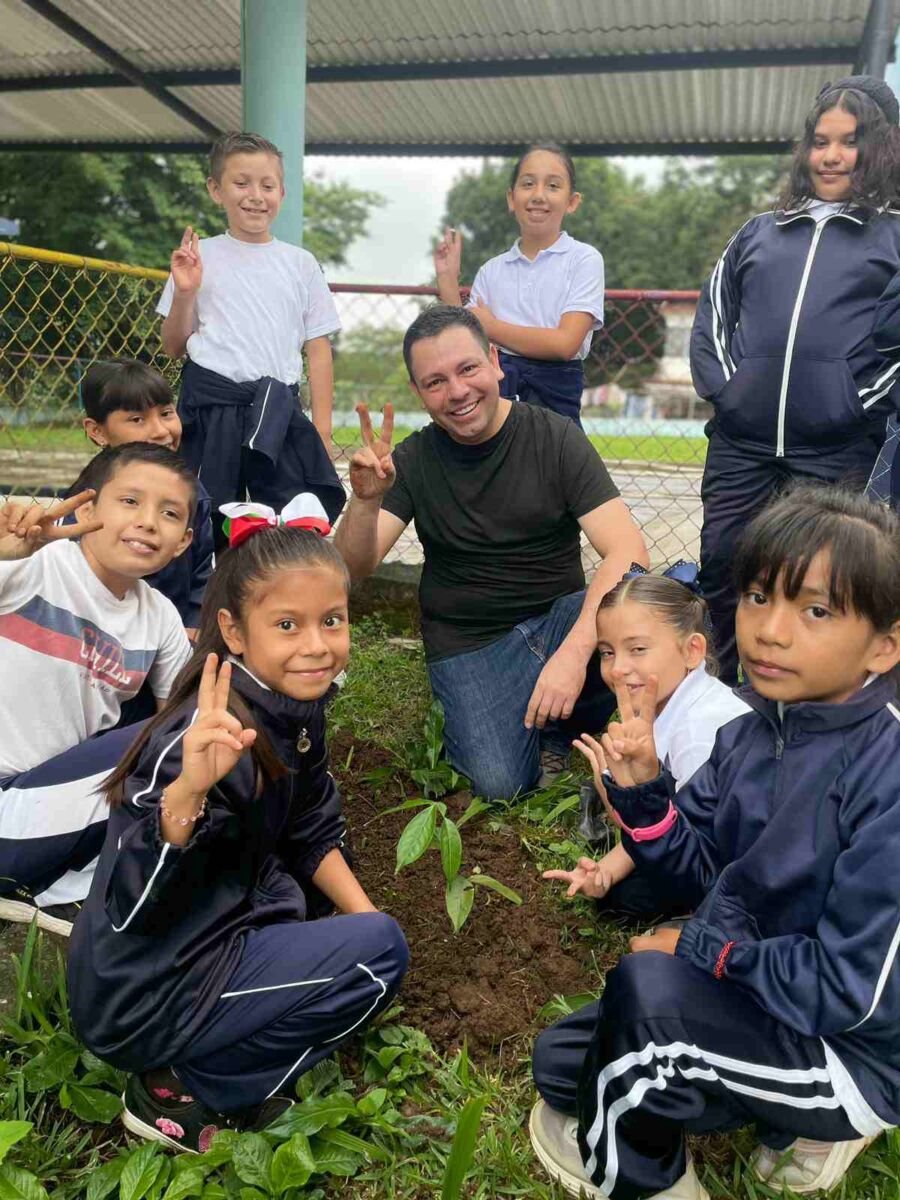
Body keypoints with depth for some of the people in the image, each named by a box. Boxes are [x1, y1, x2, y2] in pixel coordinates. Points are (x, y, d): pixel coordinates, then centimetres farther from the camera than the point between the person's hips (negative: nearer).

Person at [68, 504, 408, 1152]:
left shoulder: (297, 706, -4)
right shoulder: (209, 737, -29)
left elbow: (311, 832, 11)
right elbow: (132, 910, -34)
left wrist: (364, 913, 5)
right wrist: (188, 789, -48)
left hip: (222, 927, 8)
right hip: (142, 997, -8)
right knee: (381, 950, -12)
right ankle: (179, 1093, 0)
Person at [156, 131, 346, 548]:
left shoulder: (300, 263, 9)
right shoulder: (199, 256, 5)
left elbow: (318, 349, 8)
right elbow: (174, 347, 7)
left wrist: (321, 430, 2)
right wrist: (184, 293, -9)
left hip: (277, 411, 1)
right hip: (211, 406, -1)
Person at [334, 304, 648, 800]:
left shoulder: (555, 437, -8)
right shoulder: (413, 461, -2)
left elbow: (628, 551, -19)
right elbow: (353, 568, -11)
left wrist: (574, 652, -33)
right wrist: (366, 499, -33)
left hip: (560, 617, 1)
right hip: (469, 644, 0)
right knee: (500, 782, -25)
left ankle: (553, 725, -4)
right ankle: (463, 718, 11)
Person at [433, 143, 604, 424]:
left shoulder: (584, 259, -3)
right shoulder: (491, 270, 10)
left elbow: (565, 343, -14)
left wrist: (491, 327, -6)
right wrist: (447, 280, 1)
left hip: (553, 394, -3)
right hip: (494, 389, 4)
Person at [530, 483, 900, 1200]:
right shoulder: (749, 735, -6)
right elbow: (699, 865, 3)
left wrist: (699, 948, -17)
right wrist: (641, 791, -16)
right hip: (741, 995, 8)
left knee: (646, 985, -29)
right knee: (558, 1062, 10)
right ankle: (798, 1123, 15)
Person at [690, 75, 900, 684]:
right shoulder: (760, 233, 19)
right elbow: (712, 315, 17)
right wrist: (722, 383, 2)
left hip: (838, 454, -3)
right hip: (740, 447, 3)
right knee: (722, 572, 6)